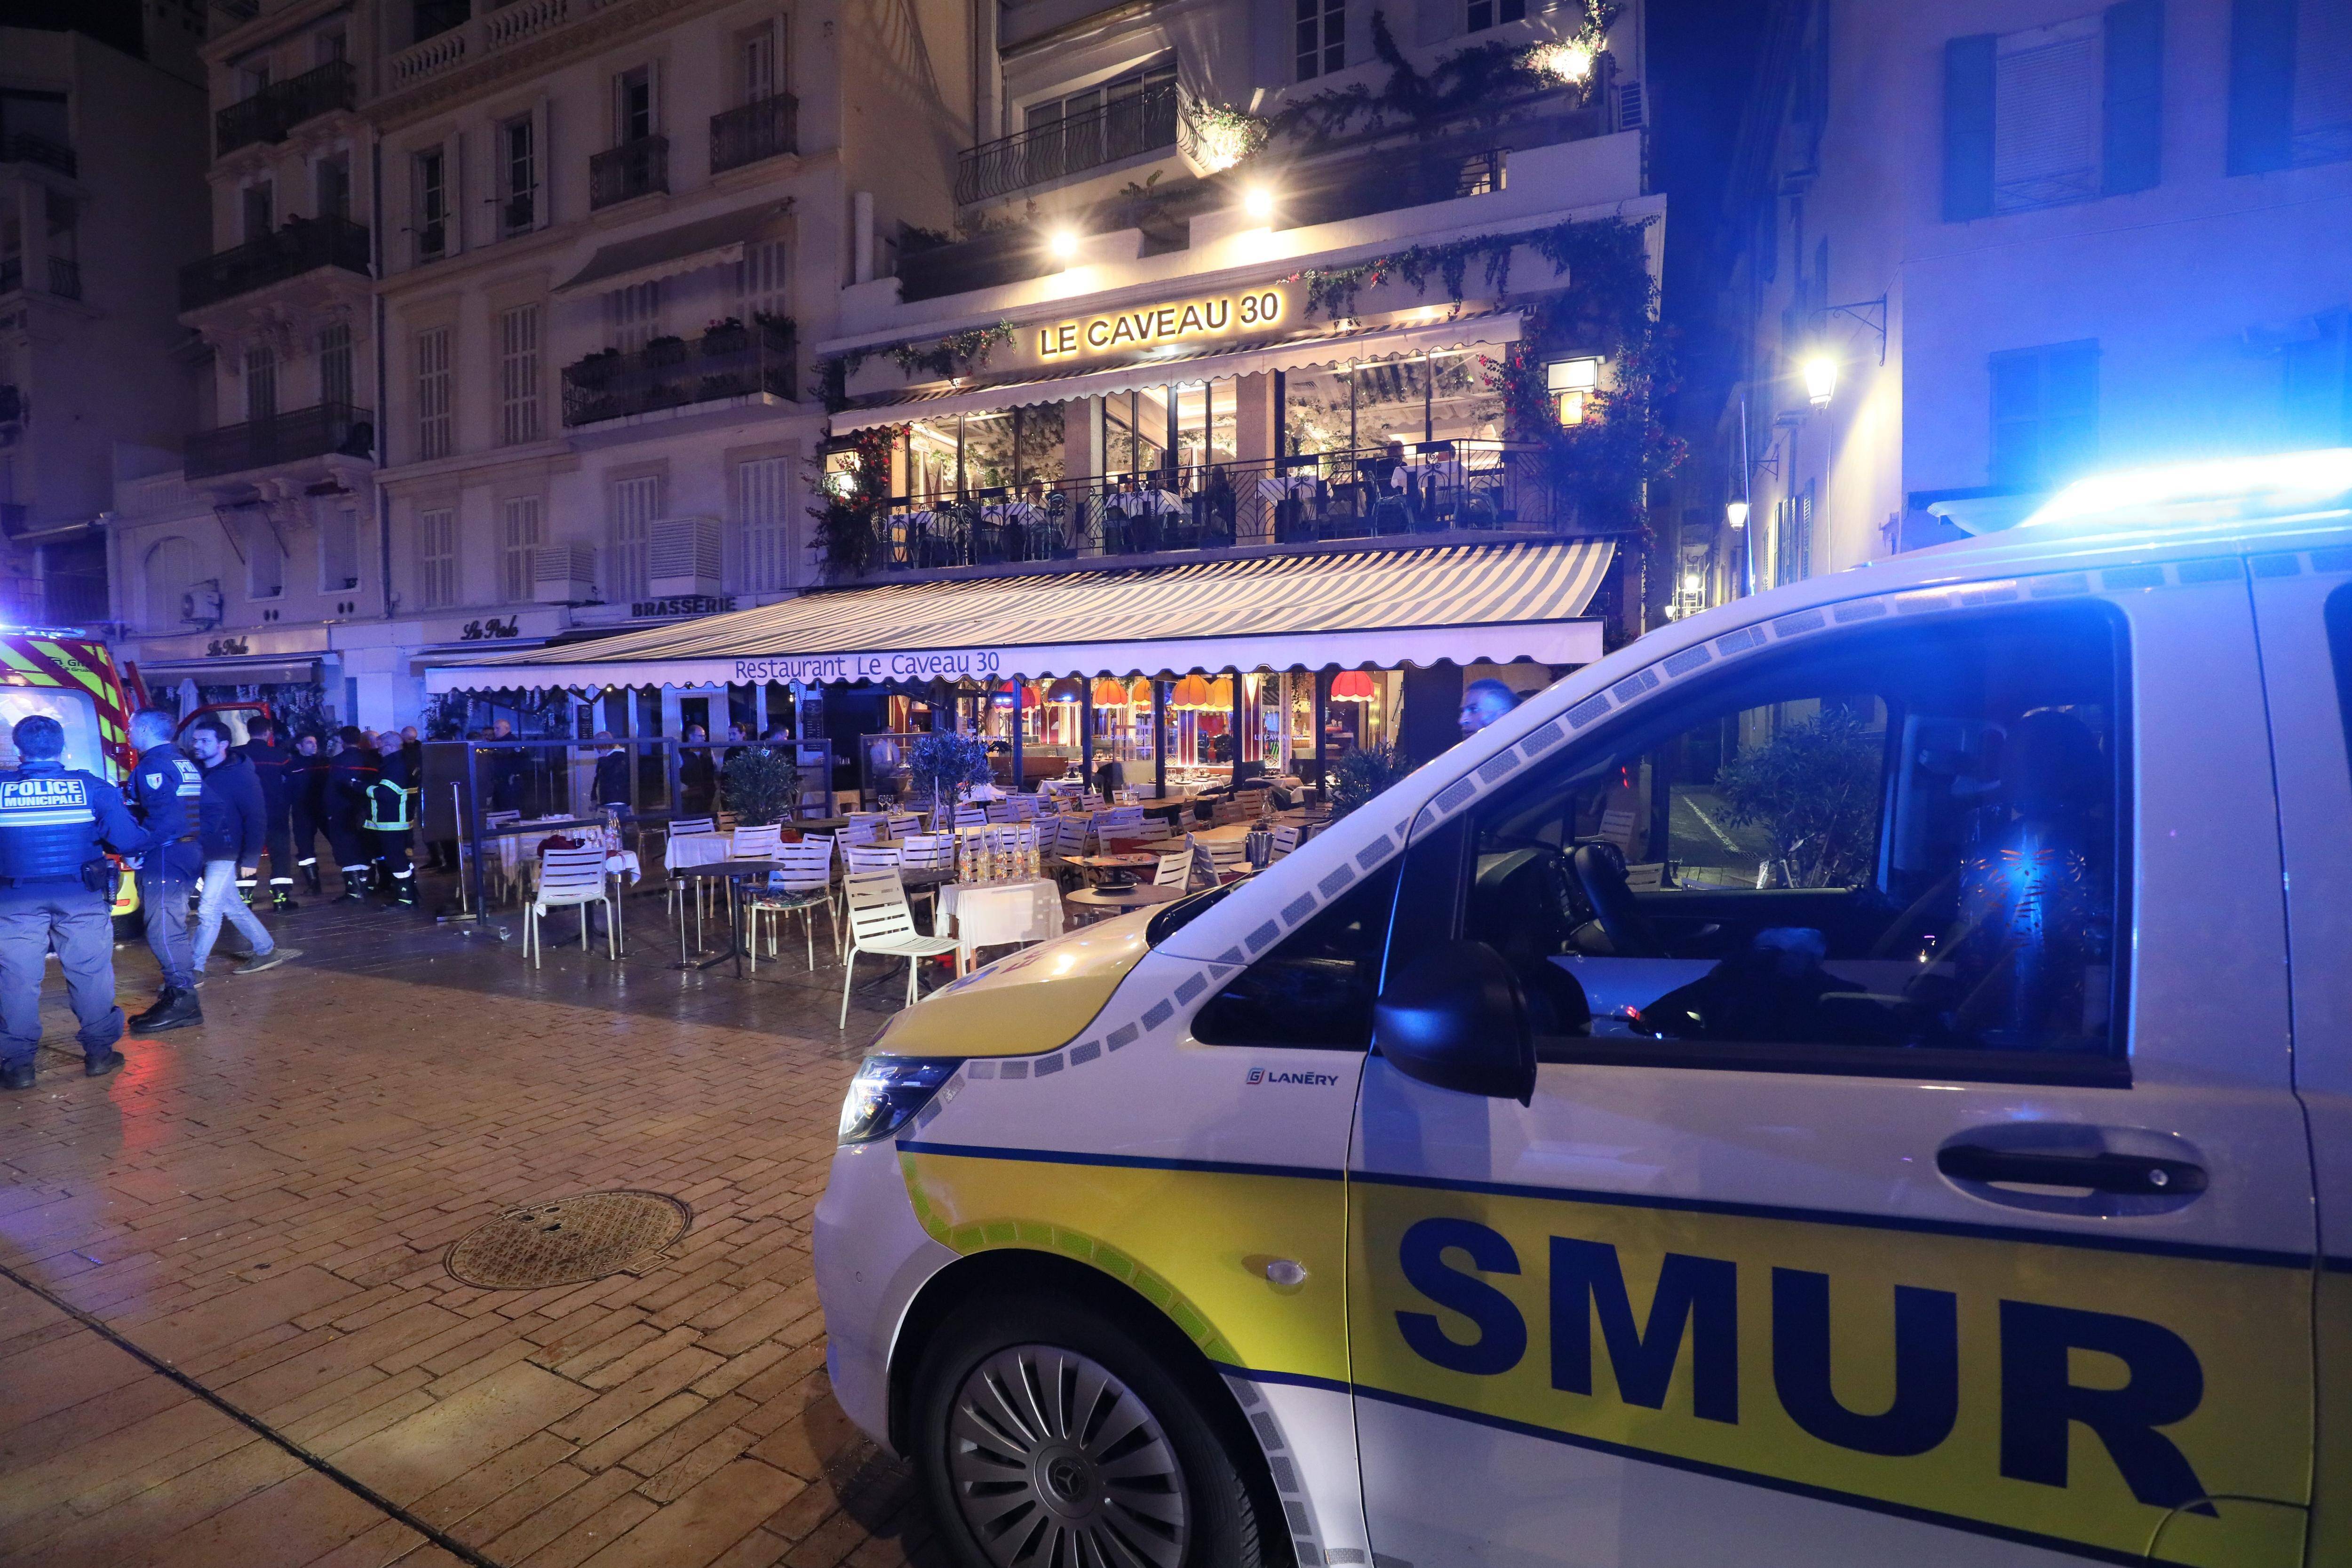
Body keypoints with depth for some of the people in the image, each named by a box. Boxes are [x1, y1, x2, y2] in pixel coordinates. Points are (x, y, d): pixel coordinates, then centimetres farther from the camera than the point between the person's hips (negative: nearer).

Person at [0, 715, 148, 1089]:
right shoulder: (90, 786, -3)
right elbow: (127, 838, -7)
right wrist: (147, 837, 13)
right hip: (81, 895, 0)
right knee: (91, 973, 9)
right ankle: (99, 1053, 15)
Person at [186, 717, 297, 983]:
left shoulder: (240, 775, -12)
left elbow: (256, 818, -14)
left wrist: (250, 859, -17)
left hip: (224, 855, -7)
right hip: (200, 852, 7)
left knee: (208, 910, -6)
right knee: (233, 907, 14)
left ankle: (194, 971, 0)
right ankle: (267, 949, 25)